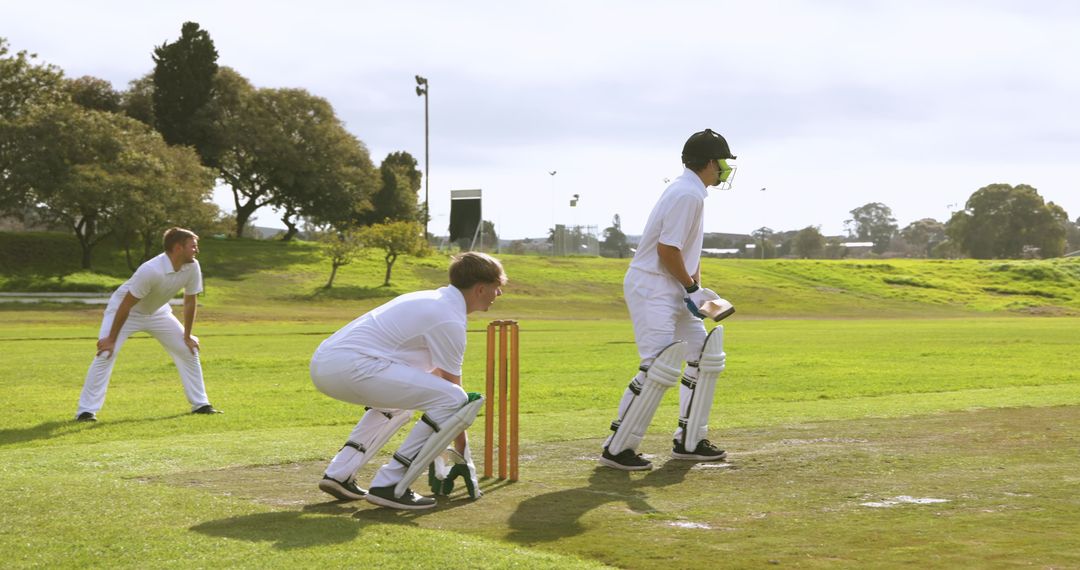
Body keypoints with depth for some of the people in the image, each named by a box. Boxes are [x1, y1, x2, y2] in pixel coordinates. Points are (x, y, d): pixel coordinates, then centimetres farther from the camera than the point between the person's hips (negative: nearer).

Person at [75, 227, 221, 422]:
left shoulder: (192, 268, -20)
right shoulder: (151, 271, -38)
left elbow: (190, 302, -5)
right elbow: (126, 306, -31)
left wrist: (187, 336, 0)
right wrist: (111, 339, -25)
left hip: (157, 312, 6)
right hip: (124, 309, -6)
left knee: (189, 351, 4)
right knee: (105, 354, -21)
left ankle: (200, 404, 15)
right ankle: (86, 411, -16)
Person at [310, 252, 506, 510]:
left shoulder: (431, 300, 24)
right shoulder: (449, 319, -6)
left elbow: (434, 377, 32)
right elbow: (453, 387, -2)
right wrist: (463, 455, 8)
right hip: (350, 365, -11)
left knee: (400, 396, 36)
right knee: (452, 400, -14)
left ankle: (339, 474, 23)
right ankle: (389, 484, -9)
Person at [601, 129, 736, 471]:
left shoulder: (692, 192, 16)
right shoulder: (687, 194, -17)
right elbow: (667, 248, -22)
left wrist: (696, 288, 9)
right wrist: (692, 288, -14)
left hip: (674, 292, 11)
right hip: (651, 289, -11)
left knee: (705, 354, 13)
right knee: (661, 366, -17)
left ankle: (689, 442, 19)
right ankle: (617, 448, -11)